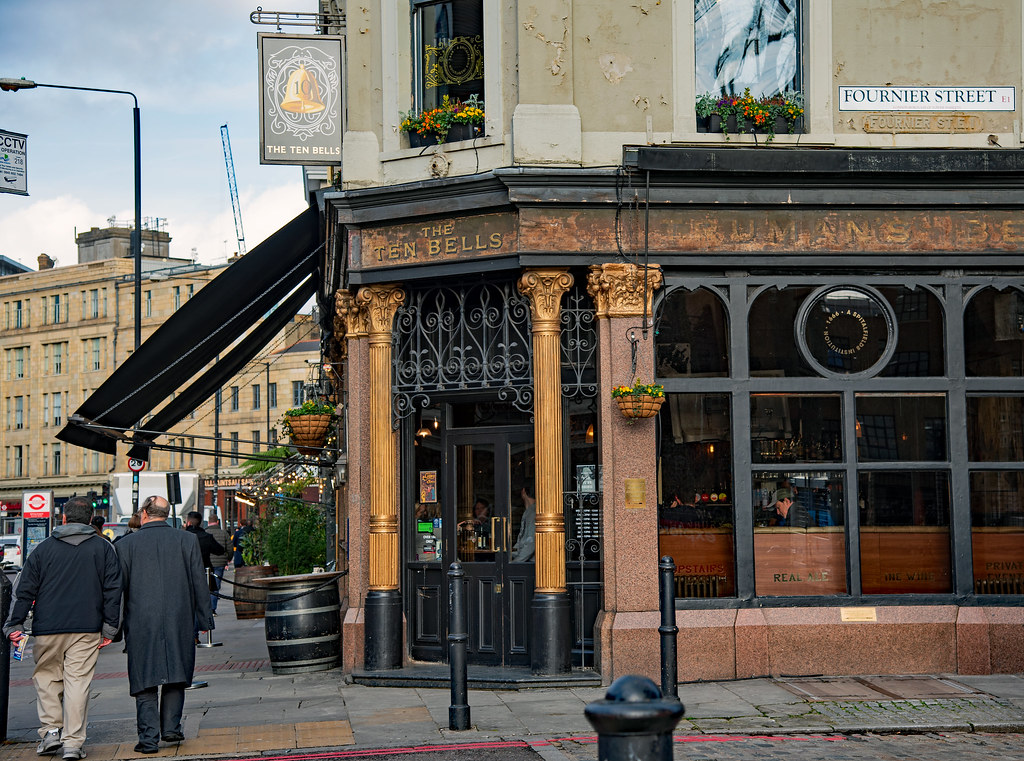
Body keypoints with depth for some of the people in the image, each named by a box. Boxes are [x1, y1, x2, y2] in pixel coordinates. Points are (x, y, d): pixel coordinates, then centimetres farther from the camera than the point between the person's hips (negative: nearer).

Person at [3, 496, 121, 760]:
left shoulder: (44, 548, 4)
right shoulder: (103, 548, 5)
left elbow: (26, 590, 3)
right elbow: (113, 589, 1)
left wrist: (15, 624, 8)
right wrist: (109, 627, 4)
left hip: (48, 629, 0)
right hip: (87, 629, 0)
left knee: (46, 676, 16)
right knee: (78, 680, 1)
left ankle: (50, 730, 7)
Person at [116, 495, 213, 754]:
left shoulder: (126, 544, 0)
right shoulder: (187, 540, 2)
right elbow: (199, 582, 3)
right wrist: (205, 619, 9)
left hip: (141, 624, -1)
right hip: (179, 621, 1)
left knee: (144, 682, 4)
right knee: (176, 675, 15)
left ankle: (149, 737, 1)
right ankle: (171, 727, 12)